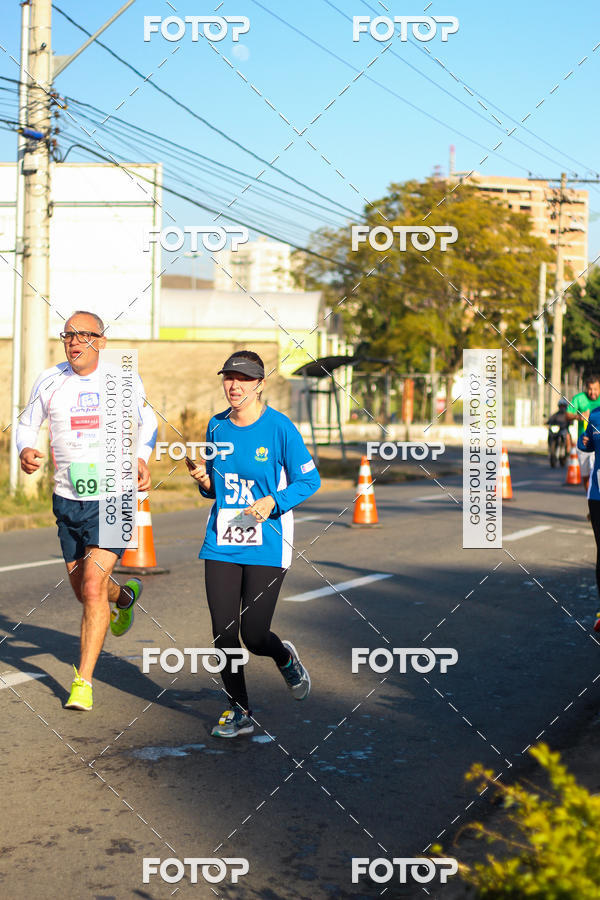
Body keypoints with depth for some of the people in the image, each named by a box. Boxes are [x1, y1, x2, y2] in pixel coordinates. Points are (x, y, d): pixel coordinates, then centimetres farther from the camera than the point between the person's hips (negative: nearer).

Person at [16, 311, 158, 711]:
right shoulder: (50, 381, -1)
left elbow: (148, 421, 14)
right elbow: (27, 425, 11)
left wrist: (142, 459, -3)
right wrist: (26, 451, -11)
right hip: (68, 500, 3)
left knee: (92, 588, -15)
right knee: (84, 590, 14)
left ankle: (83, 682, -5)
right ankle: (125, 595, 50)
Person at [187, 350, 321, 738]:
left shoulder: (280, 428, -9)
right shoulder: (217, 427, 6)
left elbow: (310, 480, -4)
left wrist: (272, 503, -18)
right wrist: (205, 481, -5)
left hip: (266, 545, -4)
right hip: (222, 543, 4)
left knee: (254, 636, -6)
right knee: (223, 633, 0)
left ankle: (286, 657, 31)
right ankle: (240, 712, 18)